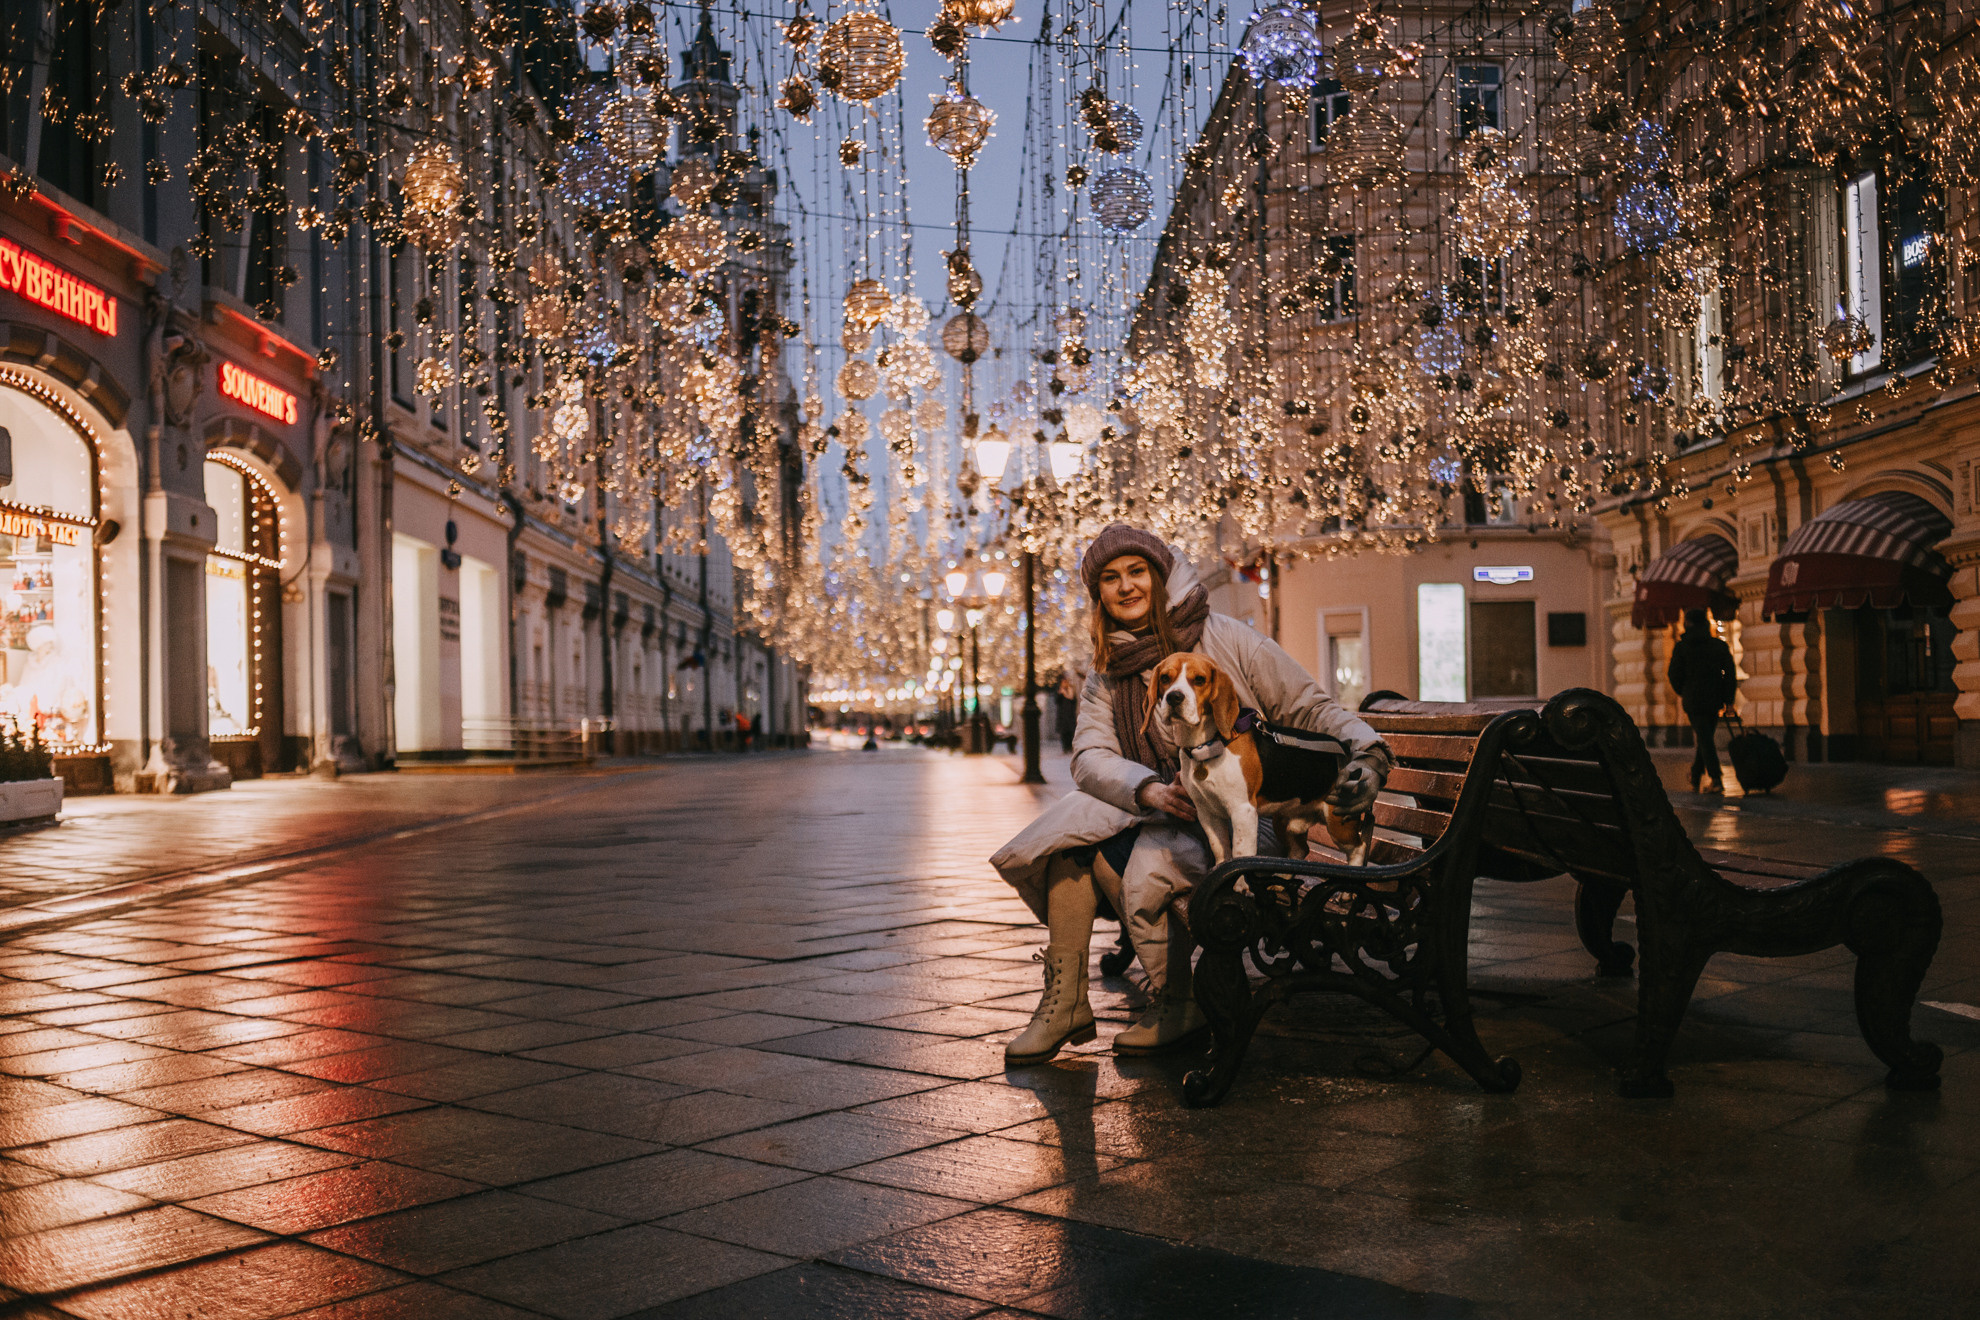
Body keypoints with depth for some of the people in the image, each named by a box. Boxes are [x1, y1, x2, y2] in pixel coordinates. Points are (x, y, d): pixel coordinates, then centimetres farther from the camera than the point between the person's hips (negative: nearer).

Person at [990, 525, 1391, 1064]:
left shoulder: (1228, 641, -3)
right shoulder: (1104, 678, 10)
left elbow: (1311, 709, -2)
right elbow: (1090, 757, -7)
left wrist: (1367, 752, -21)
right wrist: (1152, 791, -27)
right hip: (1159, 816, 5)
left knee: (1150, 865, -31)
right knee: (1071, 833, -21)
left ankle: (1178, 1004, -7)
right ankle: (1065, 1003, -12)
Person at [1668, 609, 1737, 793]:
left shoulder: (1681, 647, -2)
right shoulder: (1720, 646, 6)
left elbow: (1674, 675, 0)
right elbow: (1731, 674, 2)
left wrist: (1682, 693, 18)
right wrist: (1727, 699, 5)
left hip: (1693, 700, -3)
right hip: (1714, 700, 3)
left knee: (1704, 740, -5)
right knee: (1706, 739, 15)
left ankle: (1716, 779, -17)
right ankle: (1695, 780, 21)